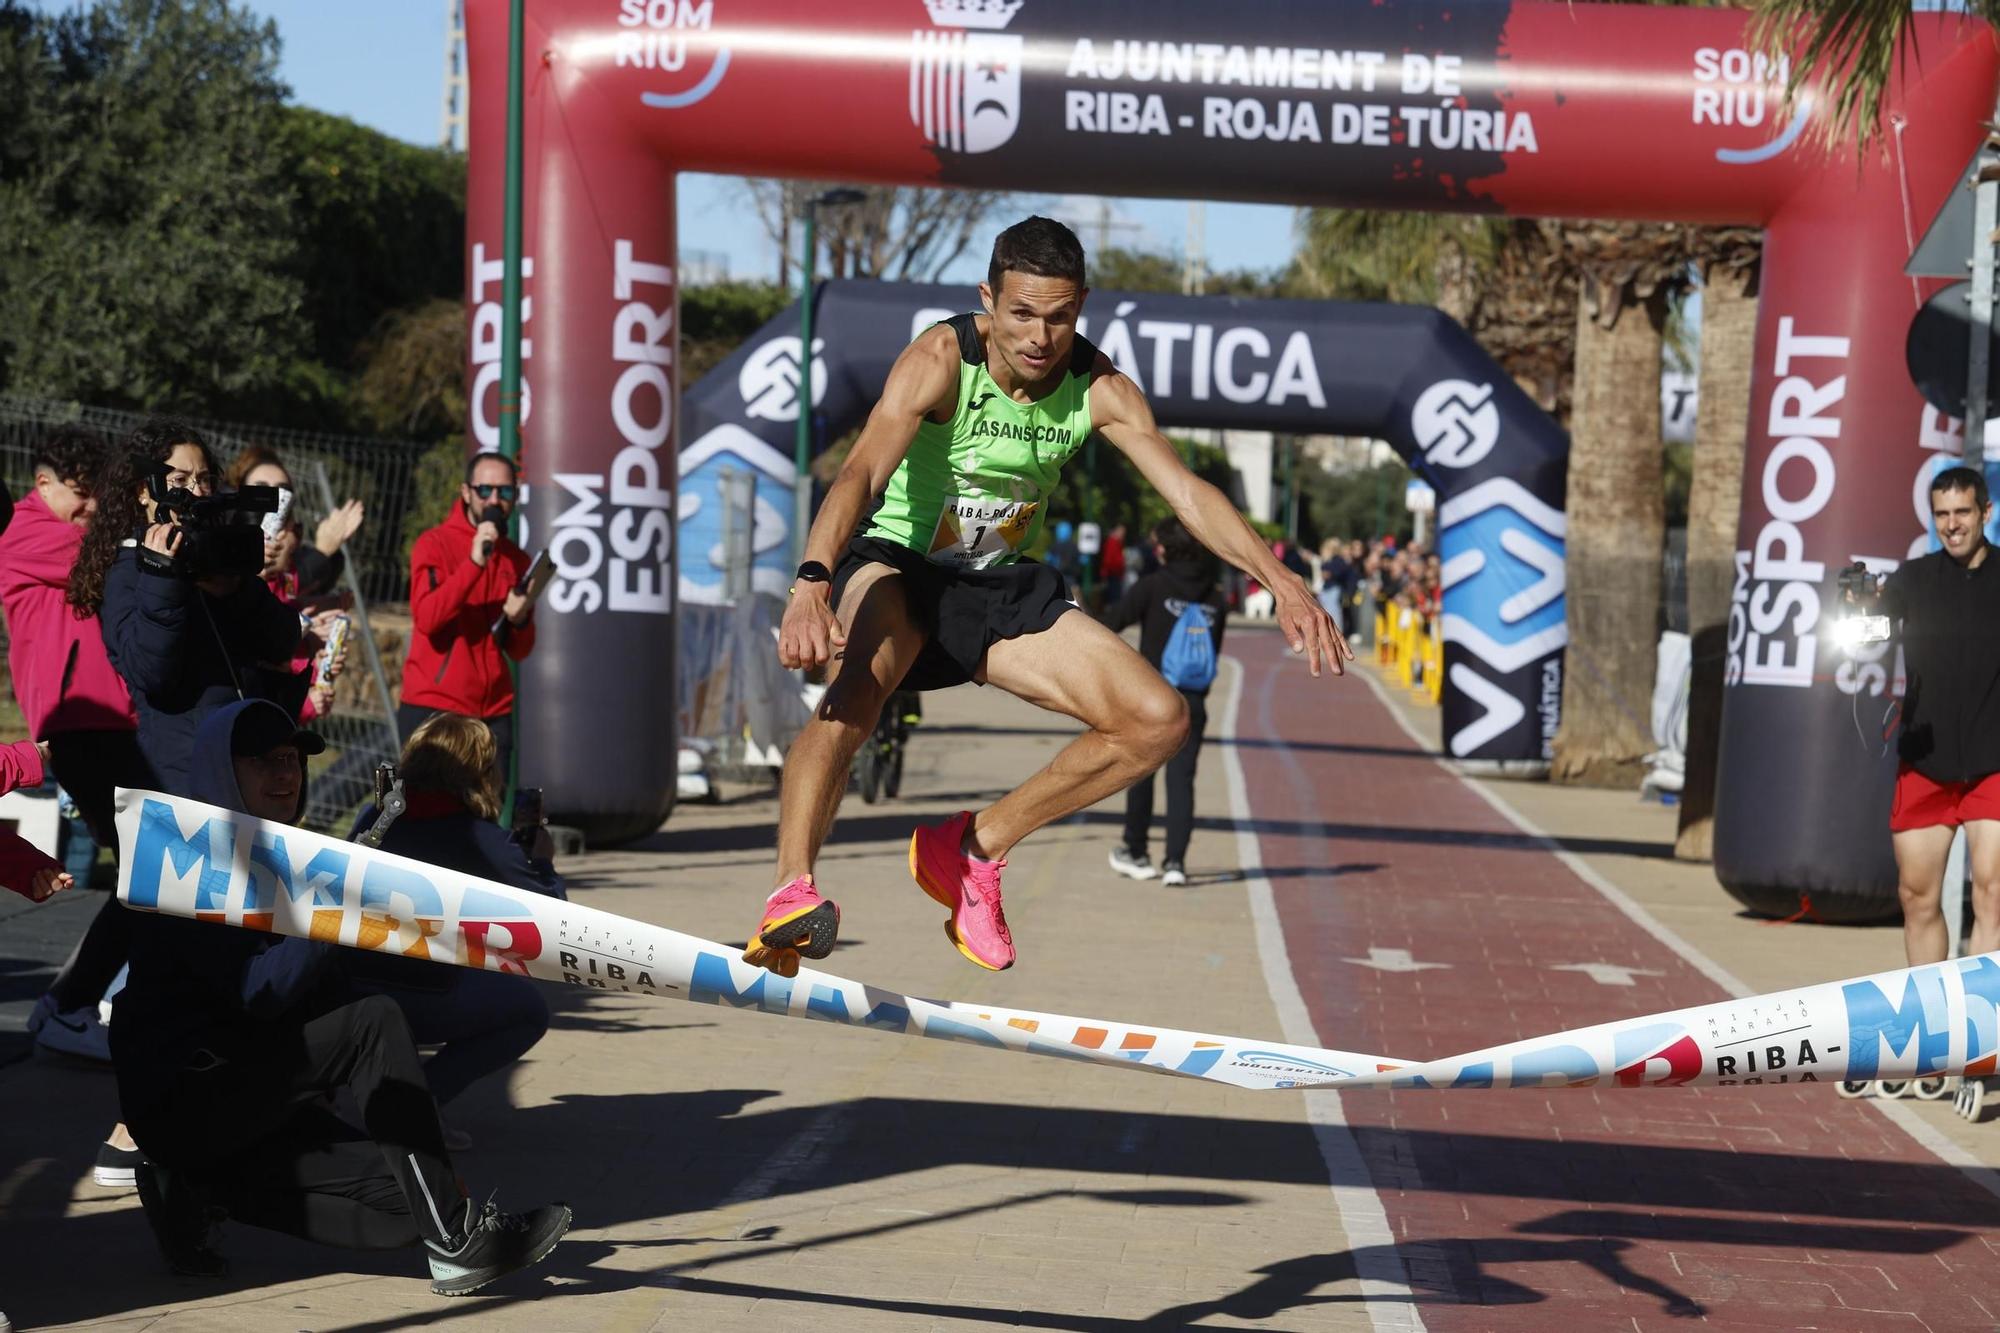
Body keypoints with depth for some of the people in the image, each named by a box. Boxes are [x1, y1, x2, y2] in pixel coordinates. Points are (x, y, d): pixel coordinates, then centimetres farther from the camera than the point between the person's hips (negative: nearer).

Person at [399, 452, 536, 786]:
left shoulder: (517, 560, 12)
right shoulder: (435, 544, -2)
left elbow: (519, 651, 13)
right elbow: (426, 617, -18)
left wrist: (518, 620, -9)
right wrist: (474, 562, -23)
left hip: (494, 714, 4)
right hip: (433, 710, -4)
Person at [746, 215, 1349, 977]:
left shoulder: (1099, 388, -9)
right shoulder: (941, 359, -22)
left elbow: (1187, 491, -15)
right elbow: (861, 473, -35)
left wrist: (1280, 581, -30)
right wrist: (812, 585, -52)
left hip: (1004, 587, 5)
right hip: (897, 569, -5)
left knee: (1159, 722, -7)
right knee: (858, 683, -39)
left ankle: (975, 846, 3)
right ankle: (790, 891, -48)